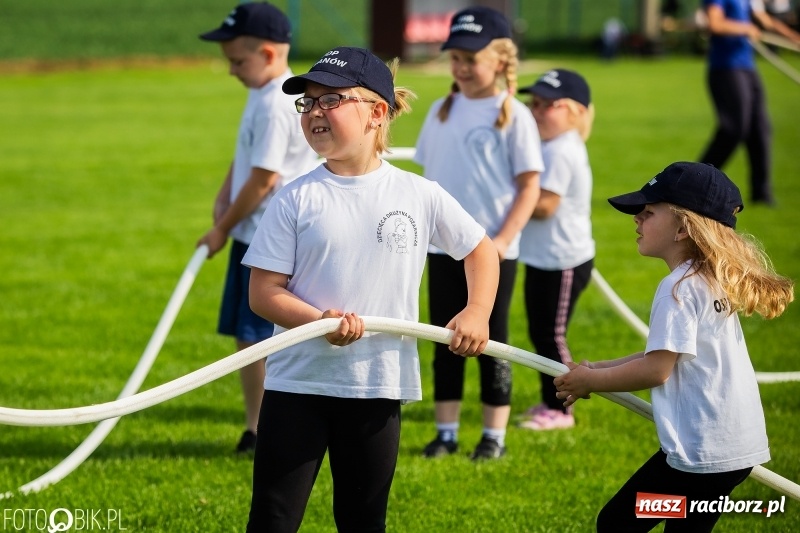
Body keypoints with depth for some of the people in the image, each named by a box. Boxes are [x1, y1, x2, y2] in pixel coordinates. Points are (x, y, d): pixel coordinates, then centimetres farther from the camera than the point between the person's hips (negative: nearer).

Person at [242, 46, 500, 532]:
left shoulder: (420, 196, 0)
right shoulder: (297, 199, -3)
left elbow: (481, 250, 14)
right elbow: (264, 292, -5)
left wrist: (477, 313, -2)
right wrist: (321, 322, -22)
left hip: (379, 386, 1)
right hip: (297, 383, -1)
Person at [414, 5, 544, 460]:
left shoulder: (513, 115, -7)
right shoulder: (442, 111, 8)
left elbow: (529, 186, -8)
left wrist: (503, 239, -16)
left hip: (493, 251, -4)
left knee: (492, 342, 4)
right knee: (446, 341, 8)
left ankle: (495, 435, 12)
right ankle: (446, 431, 15)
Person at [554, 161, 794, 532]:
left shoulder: (680, 288, -16)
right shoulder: (715, 280, 13)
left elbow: (656, 370, -19)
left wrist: (590, 381, -5)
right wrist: (598, 369, 14)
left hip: (702, 452, -10)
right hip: (737, 444, 10)